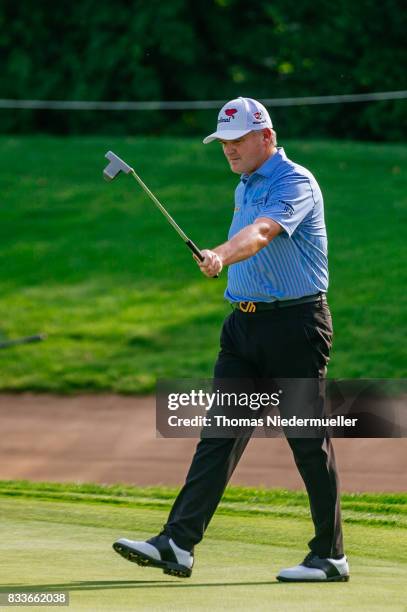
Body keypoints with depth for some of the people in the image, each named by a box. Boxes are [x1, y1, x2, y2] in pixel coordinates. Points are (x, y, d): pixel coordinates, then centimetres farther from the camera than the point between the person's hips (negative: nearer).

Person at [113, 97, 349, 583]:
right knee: (218, 433, -1)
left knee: (309, 441, -1)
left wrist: (221, 255, -48)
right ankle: (178, 544, -7)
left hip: (295, 324, -8)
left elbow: (261, 233, -31)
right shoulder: (244, 186, 15)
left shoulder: (295, 183, -12)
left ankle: (330, 556, 8)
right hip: (243, 323, 8)